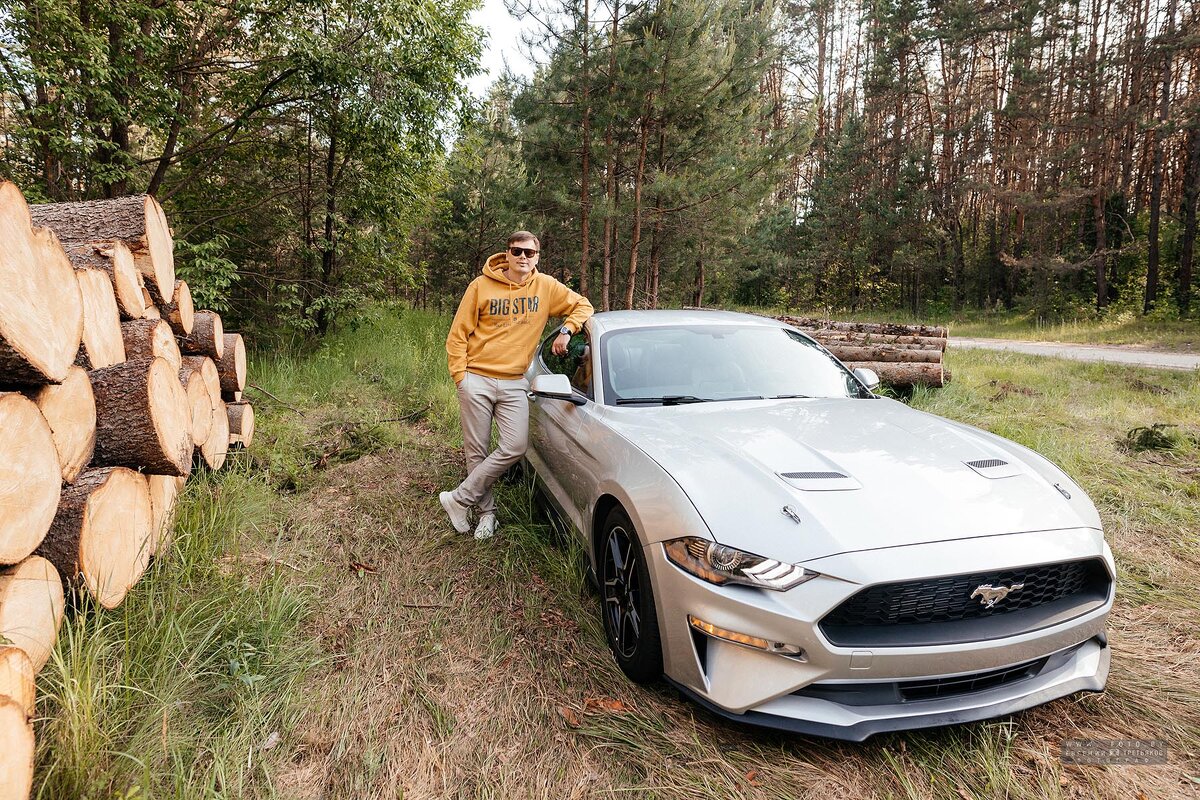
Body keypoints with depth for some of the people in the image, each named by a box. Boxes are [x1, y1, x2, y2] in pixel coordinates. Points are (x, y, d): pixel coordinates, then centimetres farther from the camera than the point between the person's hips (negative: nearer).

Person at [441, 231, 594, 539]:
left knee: (515, 447, -12)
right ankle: (487, 511, 18)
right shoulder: (482, 285, -2)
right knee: (476, 451, 1)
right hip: (477, 380, -1)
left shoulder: (546, 287, 3)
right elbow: (458, 334, 2)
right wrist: (460, 375, -5)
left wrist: (566, 331, -3)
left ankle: (459, 499, 1)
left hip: (514, 383, 2)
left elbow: (582, 305, 14)